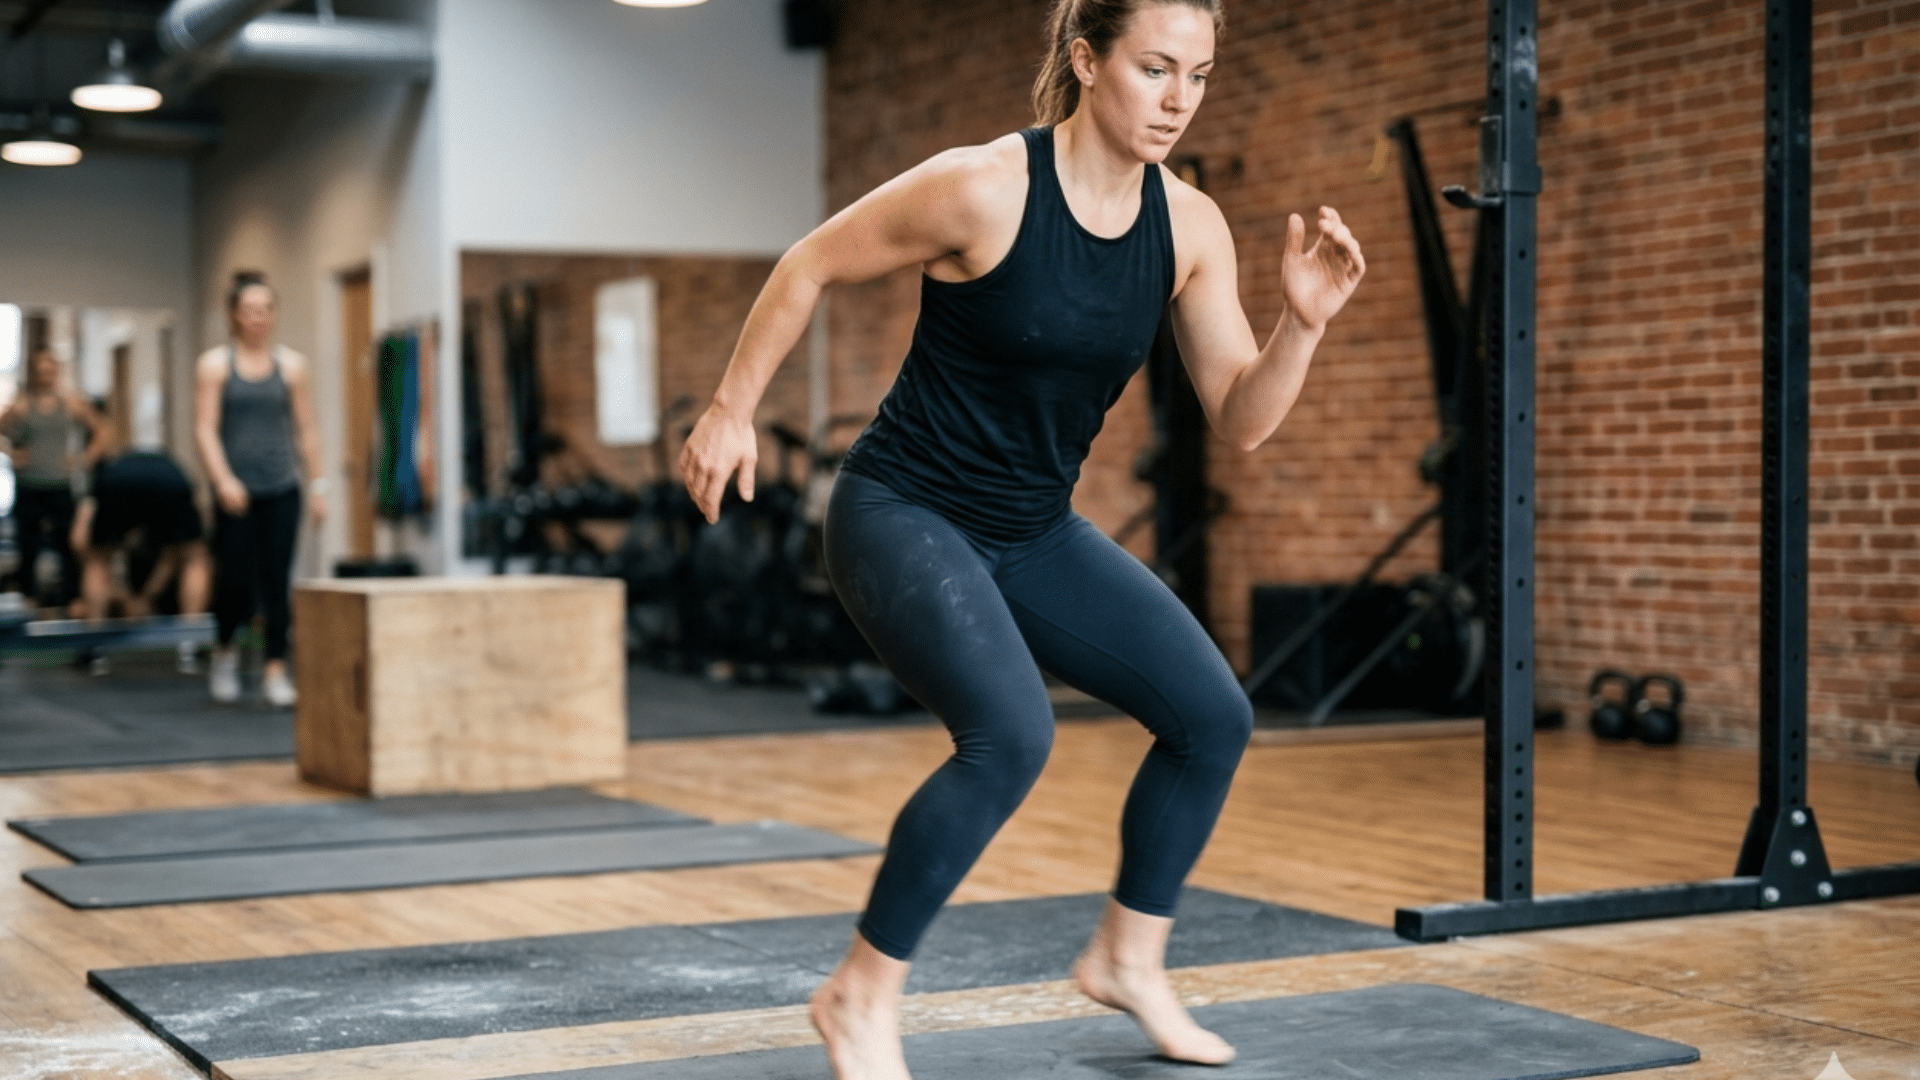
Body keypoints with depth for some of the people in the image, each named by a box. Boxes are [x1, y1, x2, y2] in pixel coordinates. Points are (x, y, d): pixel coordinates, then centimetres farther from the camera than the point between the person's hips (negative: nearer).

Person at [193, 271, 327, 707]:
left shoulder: (291, 365, 7)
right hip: (237, 492, -2)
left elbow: (306, 431, 10)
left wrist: (318, 484, 5)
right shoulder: (214, 365, 1)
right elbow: (205, 429, -5)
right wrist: (223, 479, -18)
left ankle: (275, 670, 5)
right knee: (236, 581, -2)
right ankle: (224, 651, 25)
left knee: (277, 582, -1)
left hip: (282, 491, 2)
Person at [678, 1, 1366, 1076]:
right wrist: (732, 410, -5)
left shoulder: (1191, 227, -4)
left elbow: (1242, 421, -3)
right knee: (1013, 734, -28)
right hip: (903, 513, -7)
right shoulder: (983, 189, -21)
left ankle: (1129, 957, 22)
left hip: (1036, 534, 7)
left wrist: (1304, 322, -20)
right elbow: (811, 266, -8)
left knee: (1214, 714, 1)